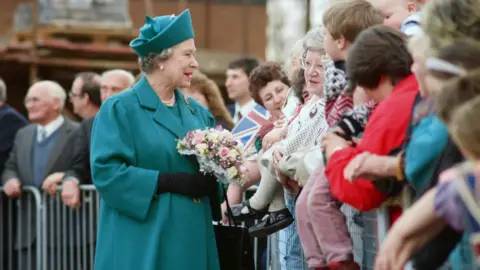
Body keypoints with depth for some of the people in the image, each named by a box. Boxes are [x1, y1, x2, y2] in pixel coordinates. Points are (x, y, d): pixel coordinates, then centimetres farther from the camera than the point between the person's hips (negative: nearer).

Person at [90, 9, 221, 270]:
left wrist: (212, 179, -10)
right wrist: (172, 182, -19)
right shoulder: (120, 109, -5)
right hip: (142, 245, -6)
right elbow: (106, 172, -15)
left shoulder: (198, 112, 14)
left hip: (192, 239, 6)